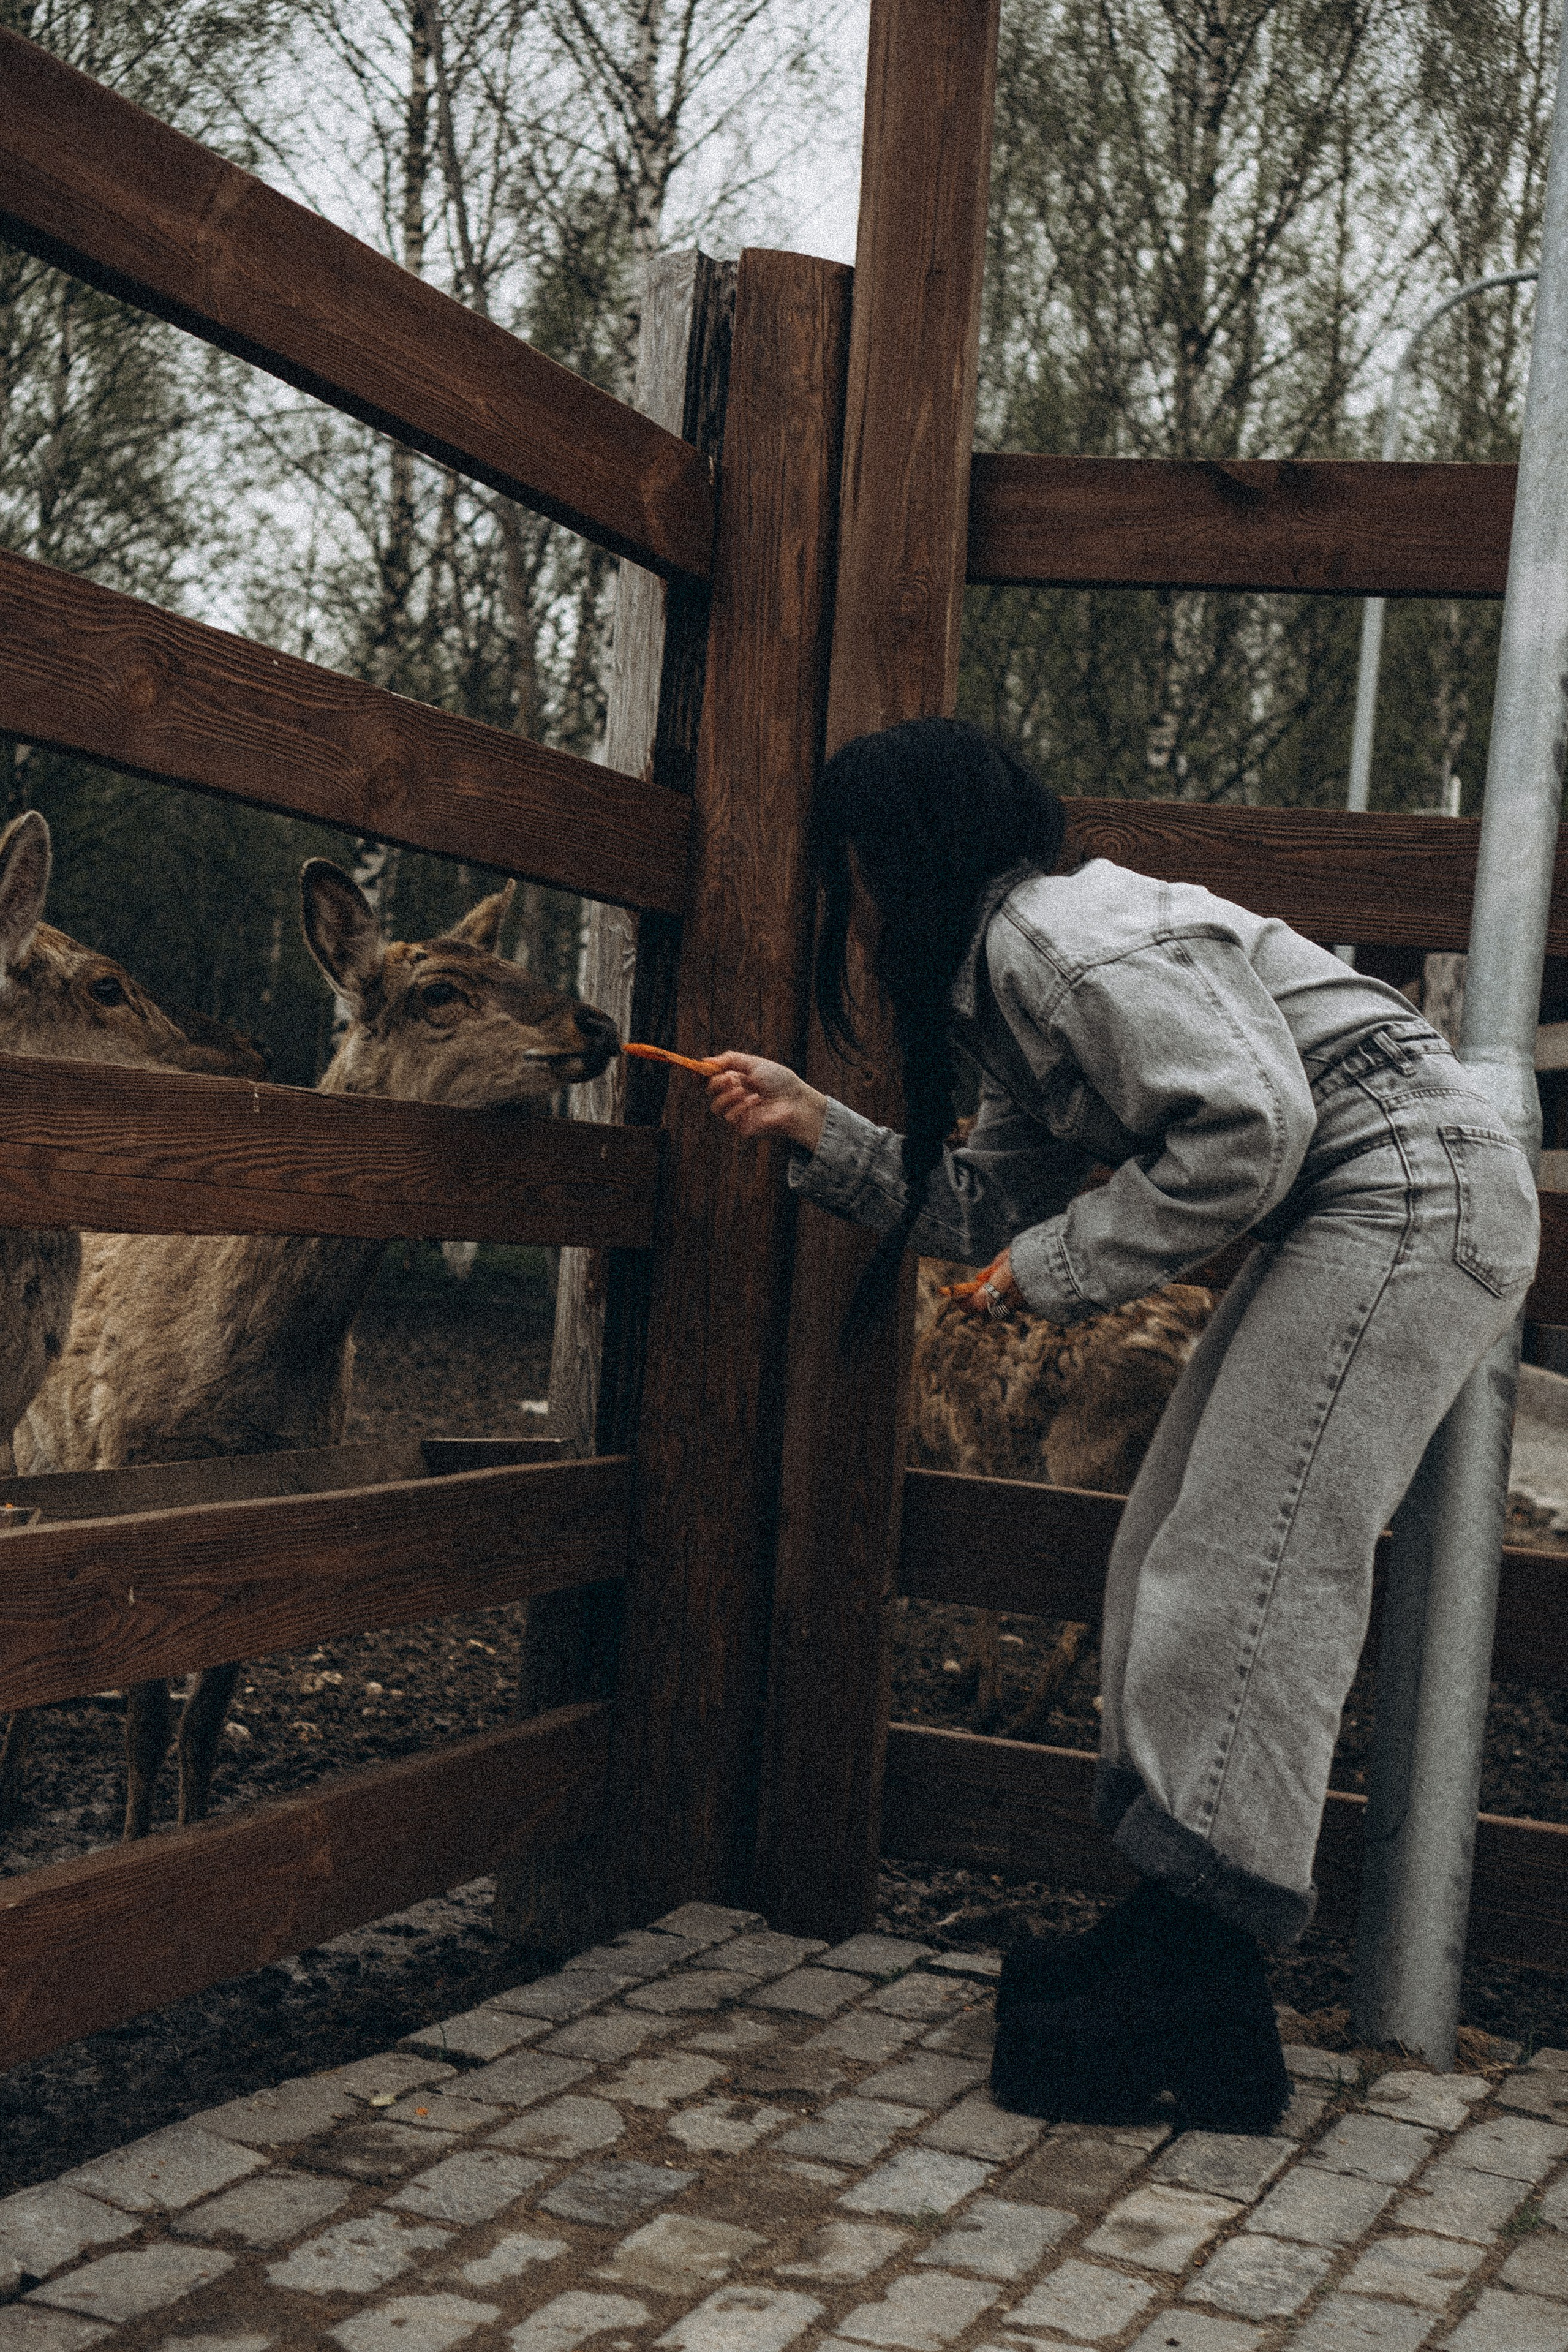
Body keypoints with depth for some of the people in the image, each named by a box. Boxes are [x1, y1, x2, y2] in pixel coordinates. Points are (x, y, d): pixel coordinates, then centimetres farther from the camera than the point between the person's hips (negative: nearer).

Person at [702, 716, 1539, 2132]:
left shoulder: (1063, 933, -15)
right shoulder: (1010, 982, 18)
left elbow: (1250, 1127, -23)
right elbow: (992, 1208, 19)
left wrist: (1067, 1267, -14)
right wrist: (814, 1127, 14)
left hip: (1416, 1191, -11)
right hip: (1356, 1229, 11)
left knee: (1239, 1577, -12)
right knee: (1183, 1558, 10)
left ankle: (1198, 2025, -8)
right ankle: (1171, 1948, 15)